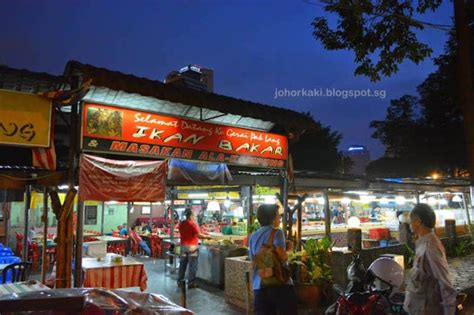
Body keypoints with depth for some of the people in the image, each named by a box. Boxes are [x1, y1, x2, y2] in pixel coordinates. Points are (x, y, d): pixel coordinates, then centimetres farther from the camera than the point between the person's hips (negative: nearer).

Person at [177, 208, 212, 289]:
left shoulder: (181, 224, 6)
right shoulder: (193, 224, -14)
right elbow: (199, 235, -19)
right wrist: (207, 236, -5)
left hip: (183, 246, 7)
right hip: (192, 246, -6)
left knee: (182, 264, 15)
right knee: (192, 265, 1)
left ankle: (180, 281, 23)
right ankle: (191, 283, 5)